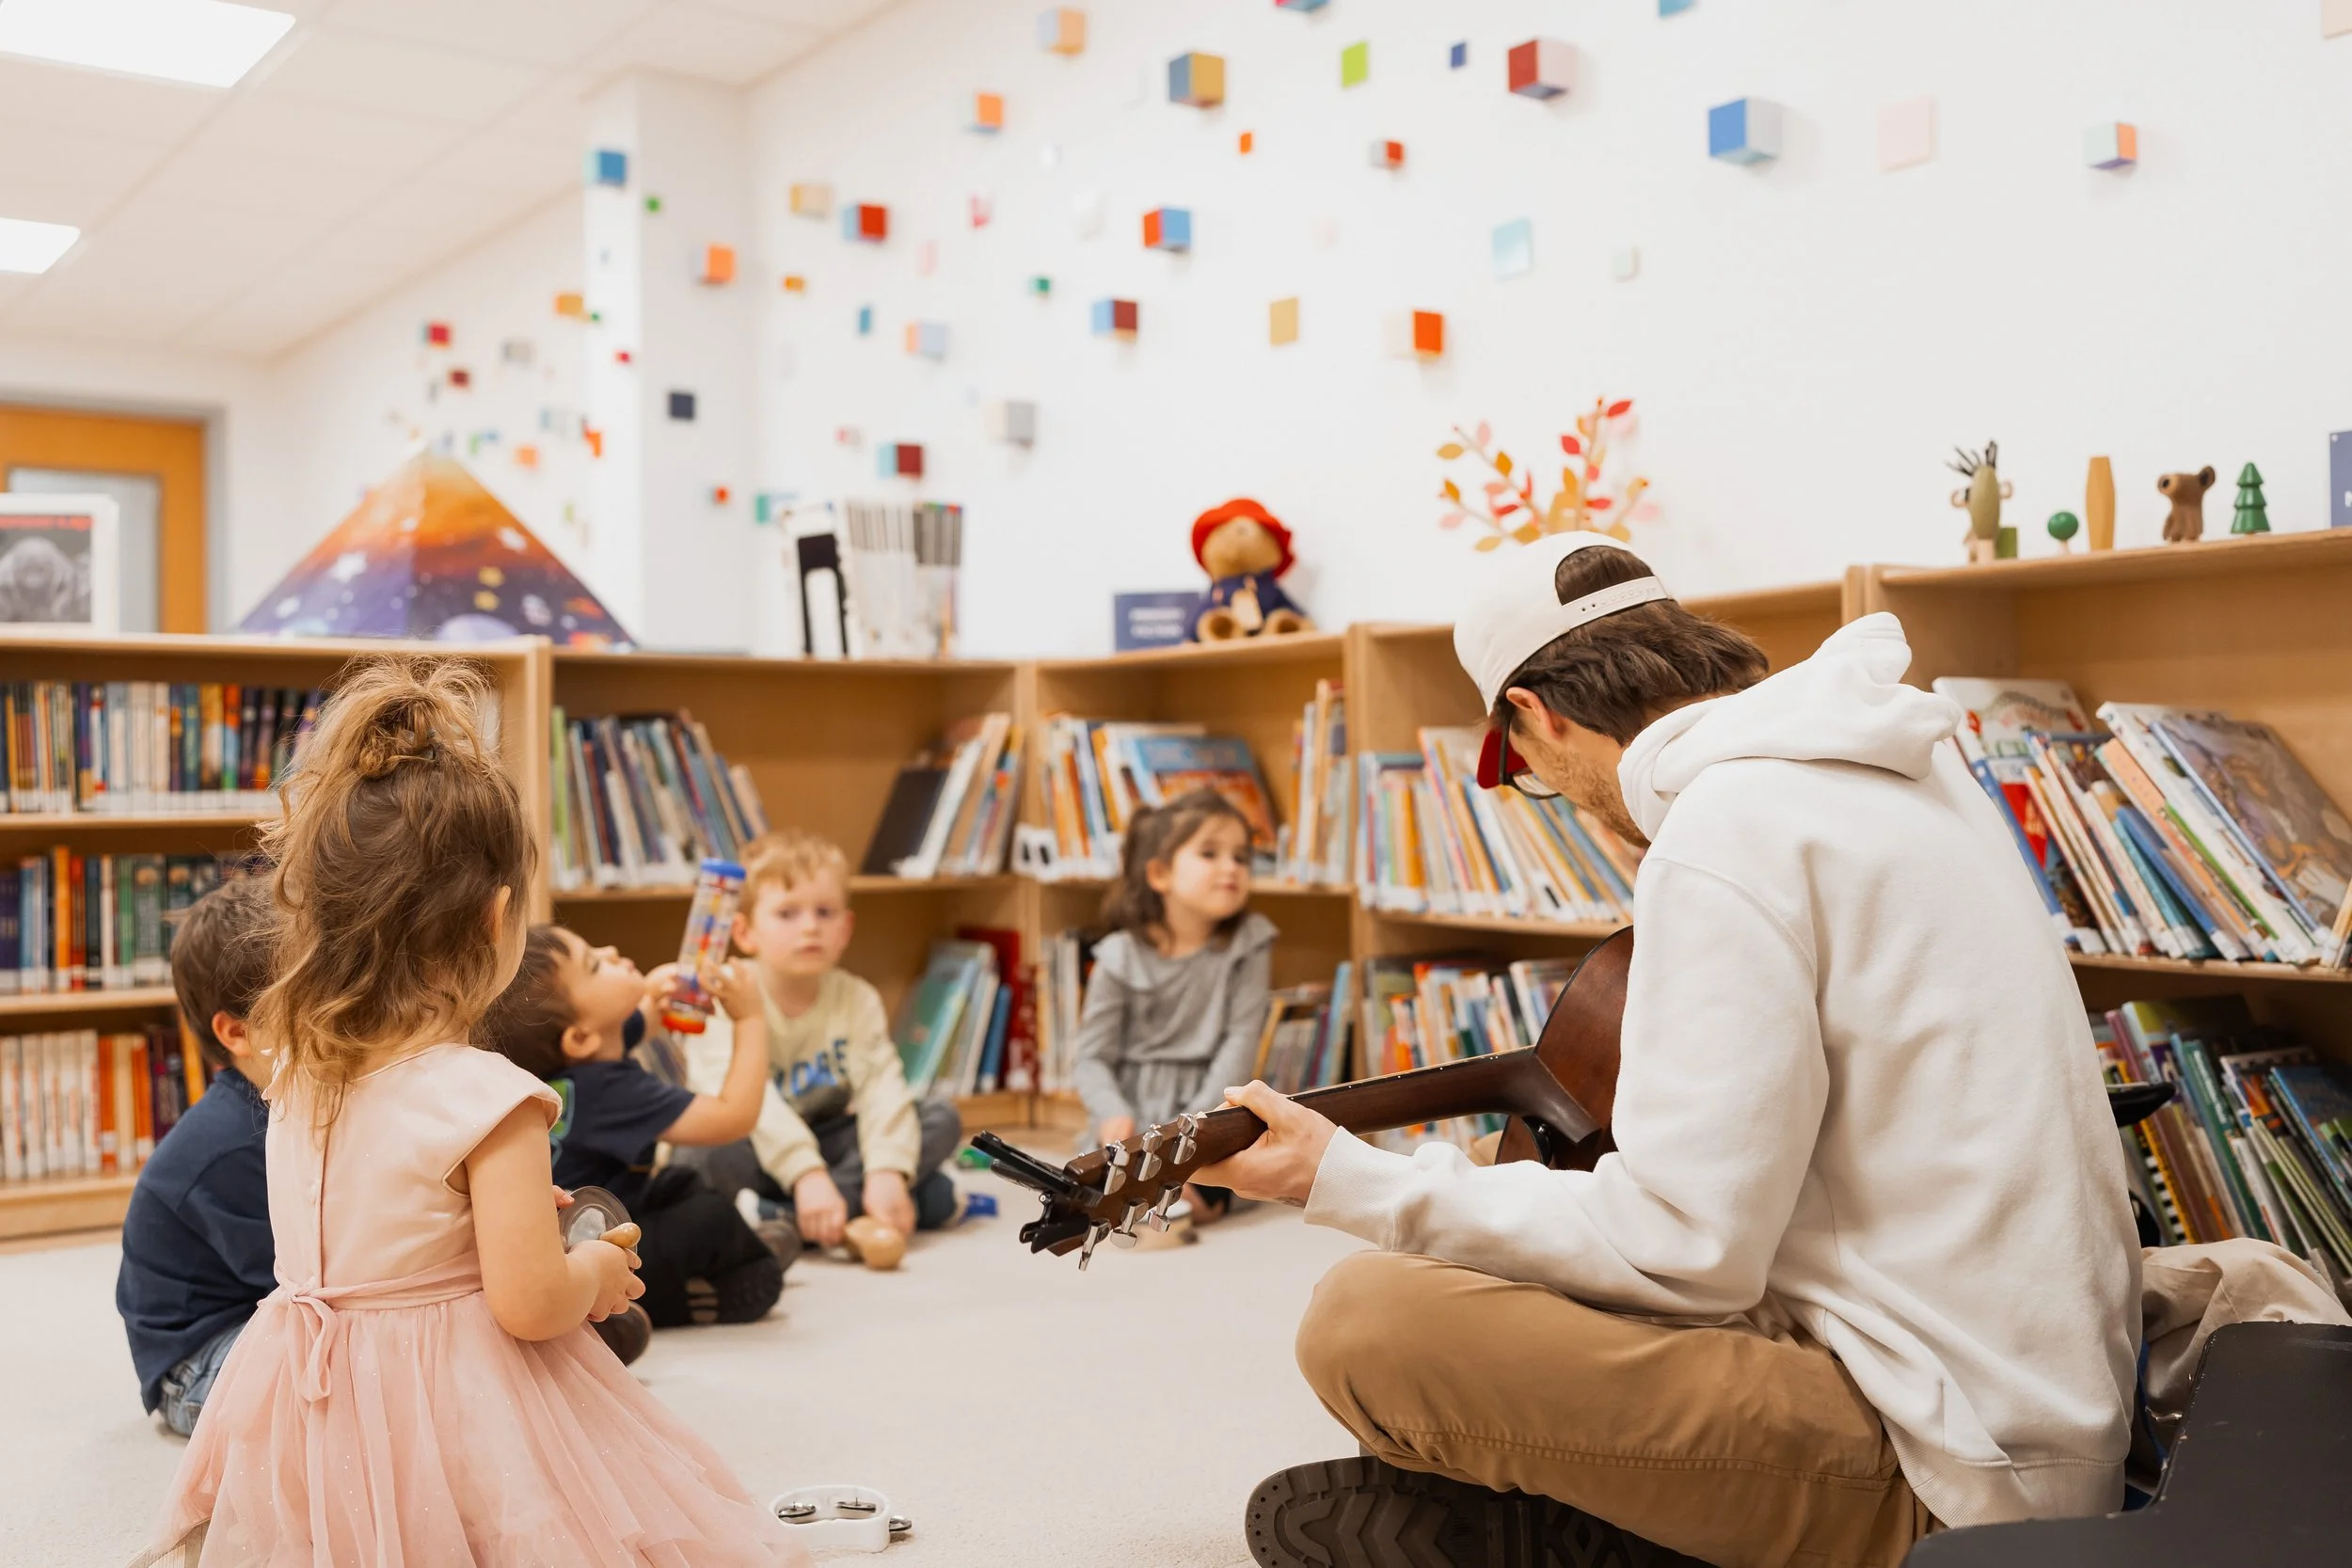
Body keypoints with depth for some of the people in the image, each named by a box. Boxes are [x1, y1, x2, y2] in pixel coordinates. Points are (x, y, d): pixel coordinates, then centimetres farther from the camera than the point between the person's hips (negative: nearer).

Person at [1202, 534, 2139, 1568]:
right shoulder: (1902, 765, 9)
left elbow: (1684, 1253, -22)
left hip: (1943, 1478, -10)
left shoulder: (1727, 834, -20)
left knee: (1366, 1321, -20)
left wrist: (1347, 1182, -16)